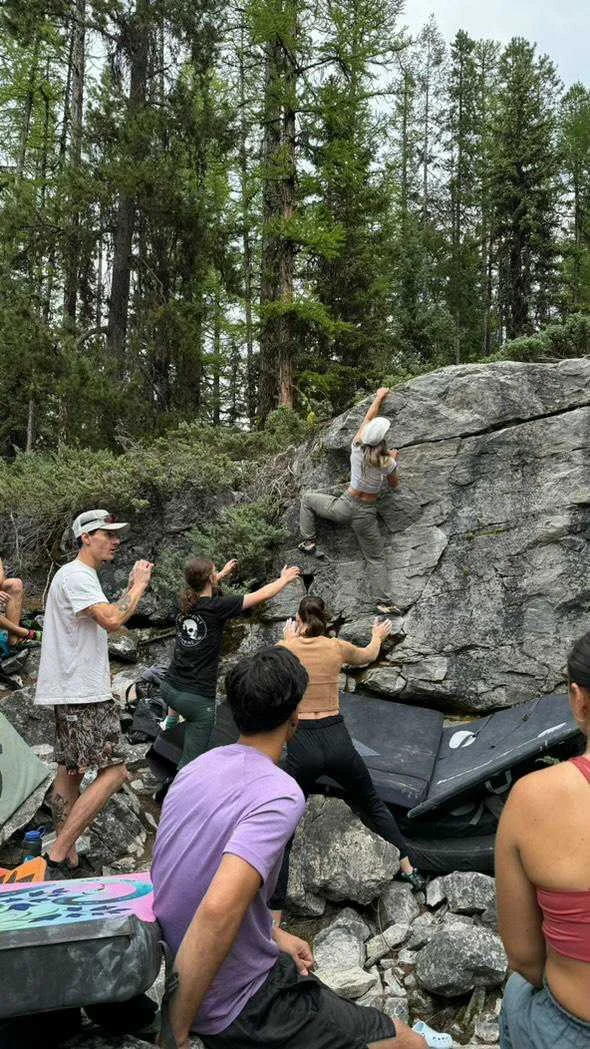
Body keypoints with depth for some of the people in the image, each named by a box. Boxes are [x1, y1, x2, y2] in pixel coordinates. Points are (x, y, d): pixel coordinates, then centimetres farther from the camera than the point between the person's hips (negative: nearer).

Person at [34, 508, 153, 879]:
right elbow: (112, 620, -28)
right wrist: (138, 586, -15)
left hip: (73, 691, 11)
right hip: (82, 694, -11)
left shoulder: (82, 576, 19)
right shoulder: (76, 575, -16)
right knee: (114, 771, -10)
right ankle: (59, 855, -8)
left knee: (71, 770, 14)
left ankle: (66, 861, 22)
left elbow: (105, 617, 27)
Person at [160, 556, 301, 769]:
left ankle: (170, 720, 48)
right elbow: (262, 595, -5)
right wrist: (285, 578, 13)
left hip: (168, 688, 7)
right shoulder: (217, 607, -15)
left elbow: (203, 586, 28)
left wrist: (223, 573, 42)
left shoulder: (186, 603, 1)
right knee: (190, 763, 2)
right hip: (198, 699, -7)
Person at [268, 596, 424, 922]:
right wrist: (378, 636, 46)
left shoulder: (284, 648, -4)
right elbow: (368, 656, 25)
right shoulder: (337, 647, 2)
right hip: (337, 740, 3)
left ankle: (275, 915, 6)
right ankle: (409, 869, 37)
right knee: (372, 804, 28)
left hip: (302, 746, -2)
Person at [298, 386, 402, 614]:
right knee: (376, 558, 13)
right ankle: (382, 601, 9)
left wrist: (378, 398, 20)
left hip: (346, 505, 1)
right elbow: (394, 485, 5)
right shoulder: (387, 464, -17)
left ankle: (308, 541, 19)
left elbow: (368, 419, 5)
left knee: (307, 497, 25)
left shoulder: (357, 446, -13)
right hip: (366, 515, -1)